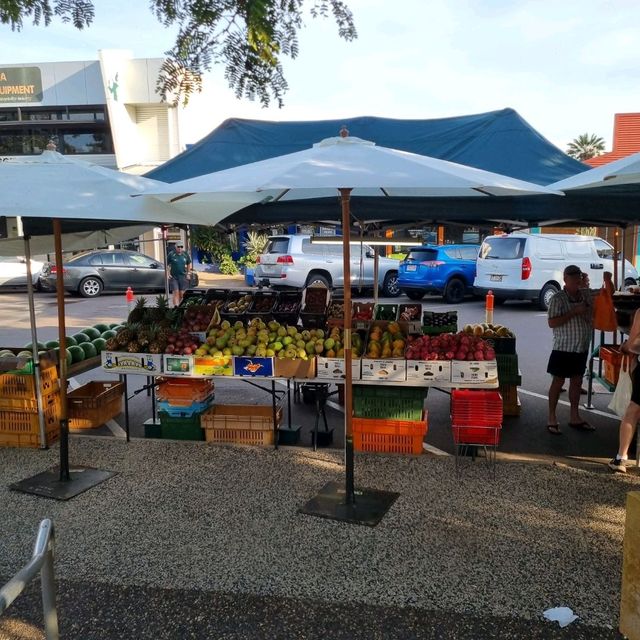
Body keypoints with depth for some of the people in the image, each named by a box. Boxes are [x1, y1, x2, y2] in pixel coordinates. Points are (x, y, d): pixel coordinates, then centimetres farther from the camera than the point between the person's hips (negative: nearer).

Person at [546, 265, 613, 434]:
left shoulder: (587, 294, 5)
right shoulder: (558, 299, -13)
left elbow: (609, 293, 17)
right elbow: (552, 322, -20)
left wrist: (608, 280, -4)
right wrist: (574, 312, -24)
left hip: (582, 348, 6)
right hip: (563, 348, -6)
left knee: (577, 381, 14)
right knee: (558, 382, 1)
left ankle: (574, 417, 25)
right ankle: (552, 419, 9)